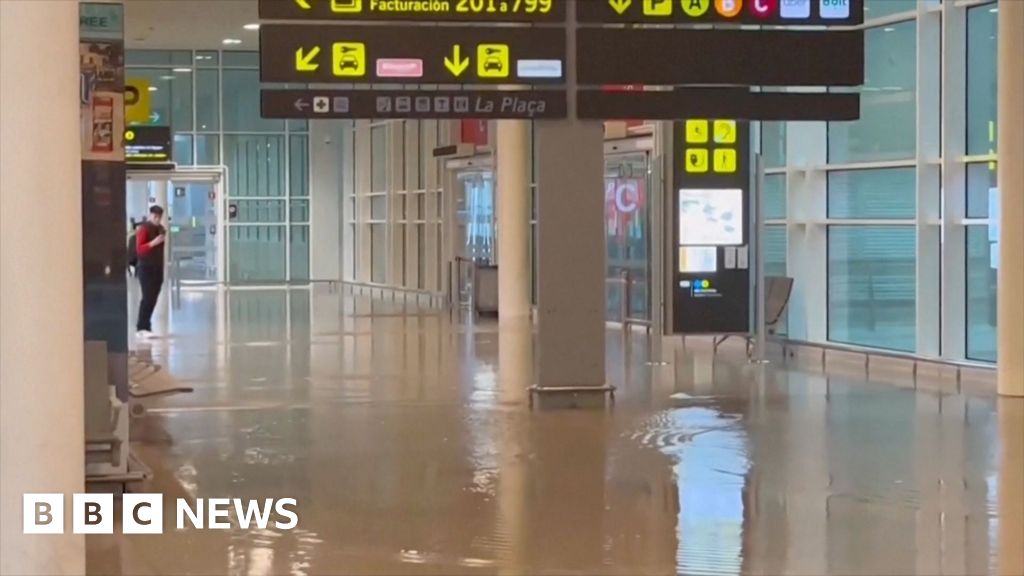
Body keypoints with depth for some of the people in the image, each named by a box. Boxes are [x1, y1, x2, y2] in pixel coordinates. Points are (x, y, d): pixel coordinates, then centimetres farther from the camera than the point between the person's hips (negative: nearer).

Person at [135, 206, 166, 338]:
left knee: (153, 298, 4)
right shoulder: (143, 229, -9)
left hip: (158, 268, 7)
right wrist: (153, 242, -28)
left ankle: (145, 326, 8)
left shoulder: (161, 228, 14)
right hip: (146, 268, -7)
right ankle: (142, 328, -13)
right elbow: (139, 249, -17)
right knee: (147, 297, -13)